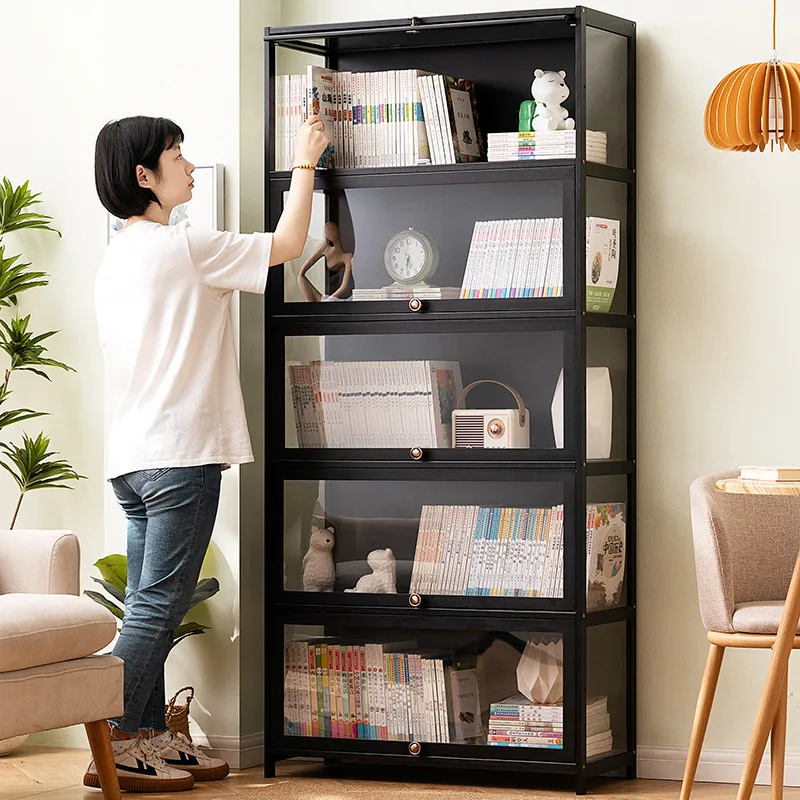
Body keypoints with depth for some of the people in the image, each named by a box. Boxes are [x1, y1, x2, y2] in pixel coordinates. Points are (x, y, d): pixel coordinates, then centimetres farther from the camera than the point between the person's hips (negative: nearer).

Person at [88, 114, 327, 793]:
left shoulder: (115, 259, 15)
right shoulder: (183, 246, -11)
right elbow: (287, 244, -3)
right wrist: (305, 161, 10)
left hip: (131, 457, 9)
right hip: (180, 454, -9)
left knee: (150, 606, 10)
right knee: (158, 606, -8)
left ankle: (149, 739, 13)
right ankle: (112, 749, -9)